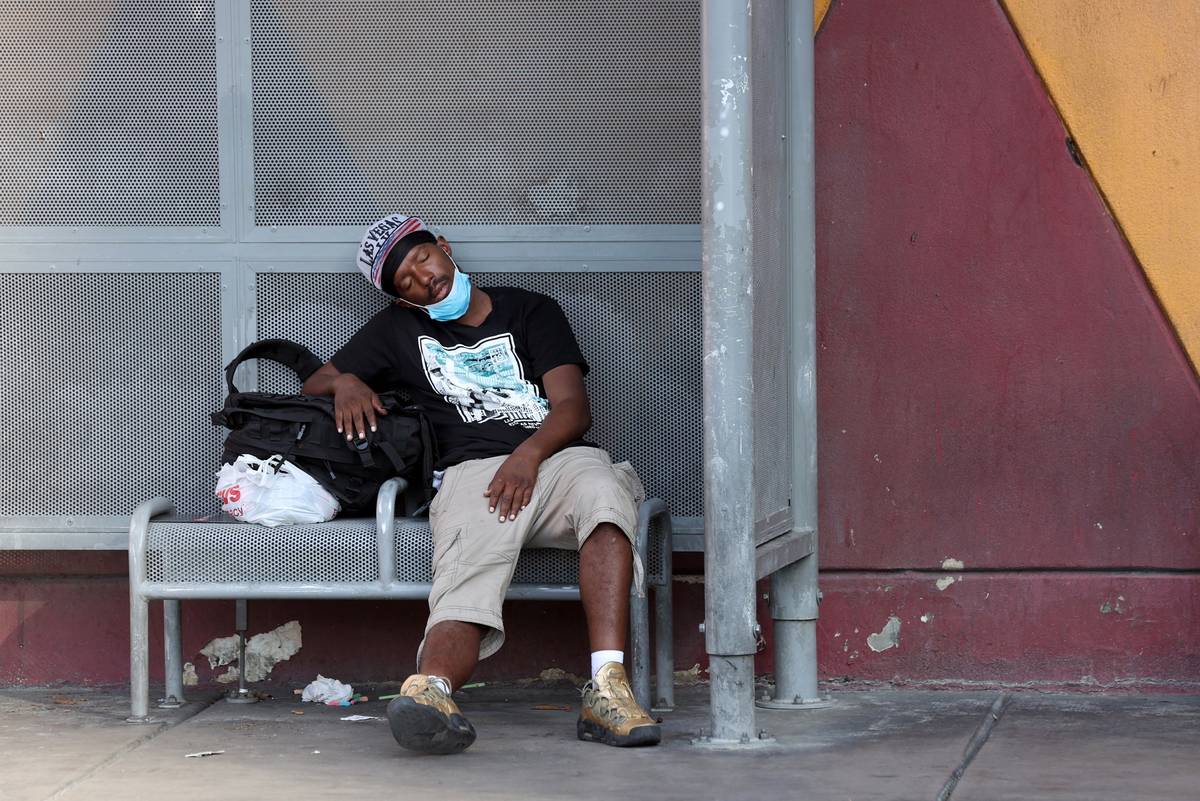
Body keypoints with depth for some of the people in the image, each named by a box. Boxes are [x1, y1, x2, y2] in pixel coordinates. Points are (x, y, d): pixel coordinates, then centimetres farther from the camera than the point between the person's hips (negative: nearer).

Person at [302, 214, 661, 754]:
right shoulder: (398, 330, 29)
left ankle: (606, 691, -50)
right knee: (468, 586, -33)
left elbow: (573, 408, 10)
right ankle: (430, 688, -67)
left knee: (602, 490, -39)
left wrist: (528, 455, -12)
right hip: (471, 473, 0)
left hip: (555, 456, 0)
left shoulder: (531, 311, 22)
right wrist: (346, 383, 8)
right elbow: (316, 383, 34)